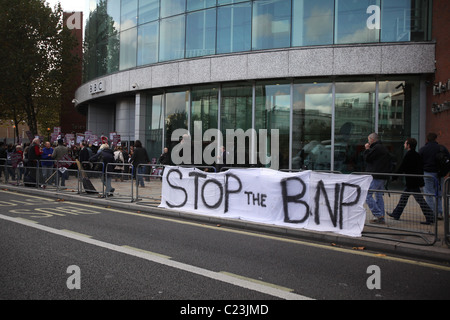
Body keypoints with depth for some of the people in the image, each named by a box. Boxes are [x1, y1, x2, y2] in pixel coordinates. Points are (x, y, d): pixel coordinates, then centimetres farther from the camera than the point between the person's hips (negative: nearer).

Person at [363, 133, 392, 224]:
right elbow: (389, 163, 22)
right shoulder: (384, 148, 20)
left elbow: (367, 158, -11)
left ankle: (379, 215, -12)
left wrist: (367, 149, 3)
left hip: (376, 176, -10)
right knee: (379, 196, 13)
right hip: (384, 176, 10)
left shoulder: (376, 148, -11)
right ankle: (381, 218, 13)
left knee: (367, 195, -8)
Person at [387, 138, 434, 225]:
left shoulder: (408, 155, -16)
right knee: (404, 197, 16)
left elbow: (401, 168, -14)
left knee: (420, 200, -6)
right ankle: (396, 214, 24)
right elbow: (421, 168, 15)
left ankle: (430, 218, -4)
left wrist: (394, 177, -4)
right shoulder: (417, 155, 11)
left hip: (412, 182, -10)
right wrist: (421, 180, 21)